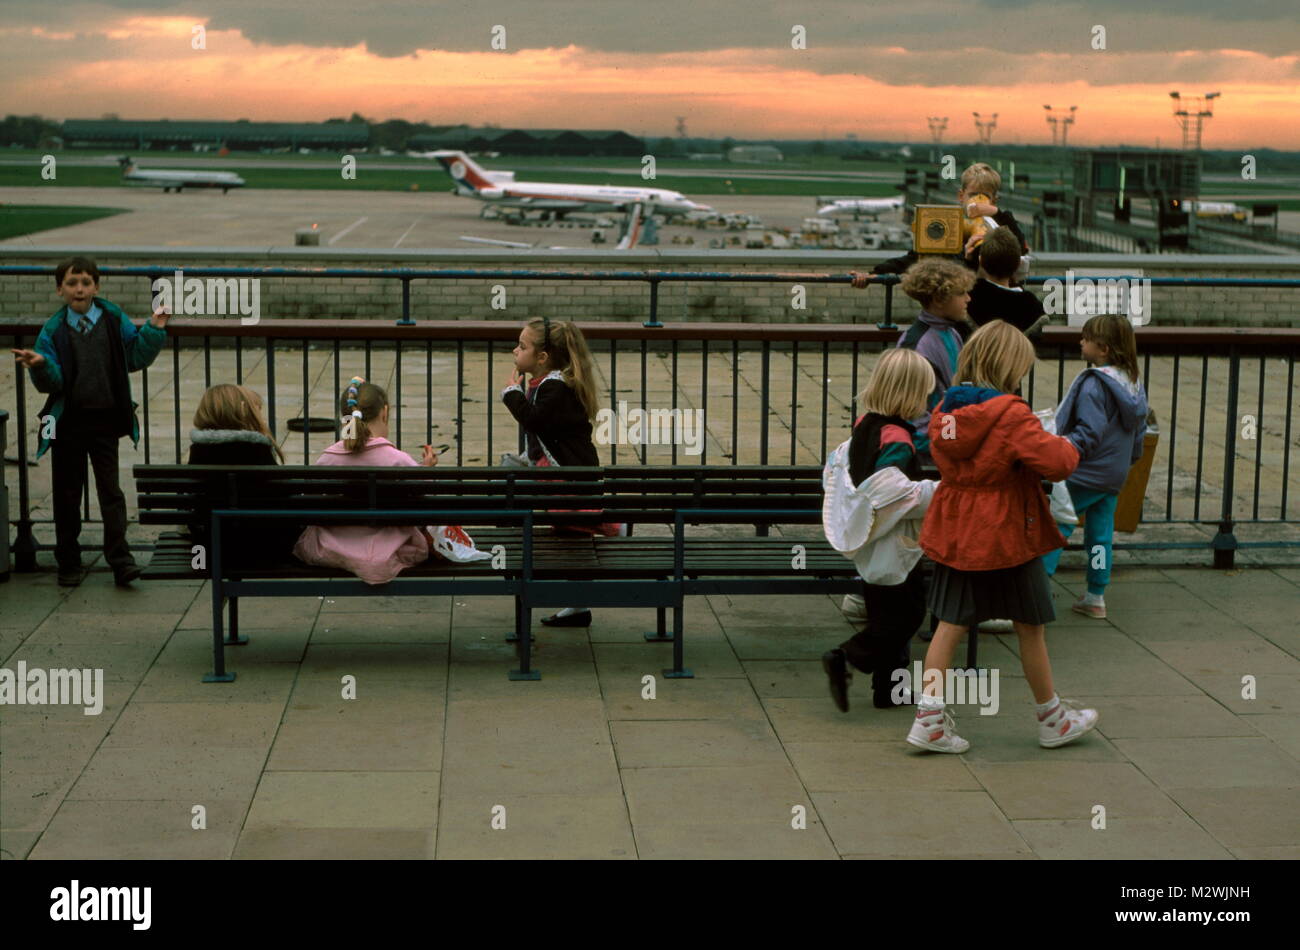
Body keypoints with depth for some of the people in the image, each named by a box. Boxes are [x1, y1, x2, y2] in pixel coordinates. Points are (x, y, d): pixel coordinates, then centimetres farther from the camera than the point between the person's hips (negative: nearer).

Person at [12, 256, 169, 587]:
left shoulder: (114, 319, 1)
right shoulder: (53, 331, -2)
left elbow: (135, 358, 7)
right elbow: (52, 383, -6)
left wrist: (154, 331, -3)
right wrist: (40, 365, -26)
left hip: (105, 419, 0)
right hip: (67, 422, 0)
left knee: (110, 489, -1)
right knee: (67, 493, 8)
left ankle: (120, 559, 1)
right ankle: (68, 563, 19)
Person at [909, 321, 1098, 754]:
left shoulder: (945, 410, 2)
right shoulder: (1011, 415, -20)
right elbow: (1055, 462, -24)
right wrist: (1068, 447, -1)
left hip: (956, 534, 6)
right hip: (1006, 535, -6)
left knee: (951, 623, 8)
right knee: (1031, 628, 10)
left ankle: (929, 716, 1)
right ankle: (1052, 720, 25)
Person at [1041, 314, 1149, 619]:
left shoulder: (1094, 385, -19)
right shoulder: (1133, 383, 9)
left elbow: (1089, 434, -25)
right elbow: (1139, 429, 17)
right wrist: (1129, 459, 27)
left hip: (1084, 474, -9)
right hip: (1115, 475, 9)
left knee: (1054, 527, -3)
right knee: (1100, 534, 13)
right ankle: (1096, 597, 19)